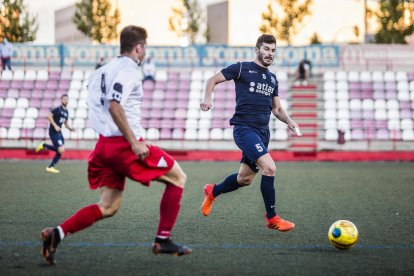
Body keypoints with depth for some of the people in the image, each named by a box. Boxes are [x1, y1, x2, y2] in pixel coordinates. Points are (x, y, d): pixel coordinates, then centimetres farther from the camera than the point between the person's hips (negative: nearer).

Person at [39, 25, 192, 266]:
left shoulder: (105, 70, 18)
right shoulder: (128, 70, -10)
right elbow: (114, 106, -22)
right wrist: (134, 142, -21)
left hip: (105, 144, 9)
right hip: (124, 144, -9)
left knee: (108, 207, 12)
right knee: (177, 177, 7)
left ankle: (57, 233, -4)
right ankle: (163, 240, 5)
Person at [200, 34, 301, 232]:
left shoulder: (272, 78, 18)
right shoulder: (242, 68, 0)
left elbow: (276, 108, 24)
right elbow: (213, 80, 3)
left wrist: (288, 121, 4)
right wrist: (207, 99, -16)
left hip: (262, 132, 8)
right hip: (244, 128, -8)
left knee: (245, 179, 14)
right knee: (269, 168, -22)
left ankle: (212, 192, 41)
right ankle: (272, 218, -12)